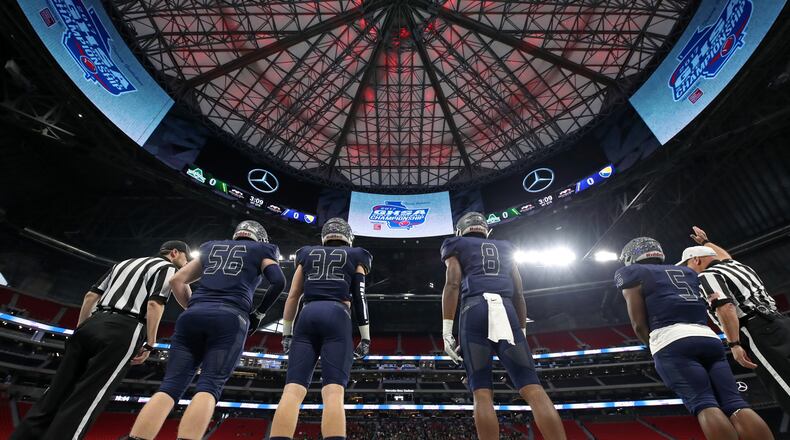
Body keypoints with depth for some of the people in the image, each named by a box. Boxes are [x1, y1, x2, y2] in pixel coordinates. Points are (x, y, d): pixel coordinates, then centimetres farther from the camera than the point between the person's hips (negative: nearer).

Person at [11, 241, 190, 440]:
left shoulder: (124, 262, 28)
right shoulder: (167, 267, 4)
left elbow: (91, 295, 21)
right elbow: (155, 304, -11)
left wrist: (81, 329, 24)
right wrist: (149, 345, -6)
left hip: (93, 324, 7)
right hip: (122, 331, -7)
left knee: (55, 394, 9)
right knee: (83, 403, -8)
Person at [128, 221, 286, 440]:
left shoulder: (212, 247, 30)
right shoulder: (261, 250, 19)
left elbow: (177, 281, 25)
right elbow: (278, 281, 2)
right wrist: (258, 313, 13)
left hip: (194, 315, 4)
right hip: (230, 318, -4)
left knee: (170, 386, 1)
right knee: (209, 387, -8)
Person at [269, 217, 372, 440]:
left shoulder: (307, 254, 24)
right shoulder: (355, 256, 18)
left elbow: (293, 296, 18)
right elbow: (360, 299, 8)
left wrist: (286, 333, 21)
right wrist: (366, 338, 9)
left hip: (308, 316, 2)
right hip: (336, 317, -2)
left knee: (293, 391, -6)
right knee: (333, 392, -11)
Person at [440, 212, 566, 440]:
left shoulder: (457, 246, 20)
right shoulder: (504, 248, 31)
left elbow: (453, 283, 2)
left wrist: (446, 330, -3)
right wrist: (522, 331, 27)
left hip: (475, 310, -2)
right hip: (506, 310, 3)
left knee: (482, 392, -1)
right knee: (532, 388, -2)